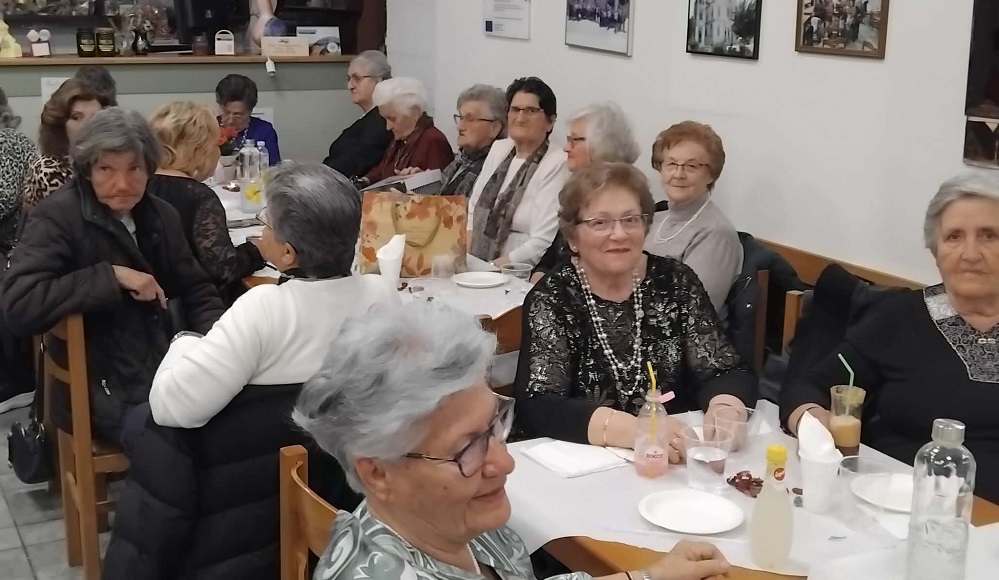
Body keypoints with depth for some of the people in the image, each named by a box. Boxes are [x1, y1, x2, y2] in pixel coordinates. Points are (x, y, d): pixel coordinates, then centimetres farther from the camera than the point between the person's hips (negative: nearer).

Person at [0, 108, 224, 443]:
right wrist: (111, 276, -21)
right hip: (103, 389, -6)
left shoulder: (161, 216, 9)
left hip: (163, 369, 6)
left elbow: (196, 291, 16)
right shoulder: (57, 217, -9)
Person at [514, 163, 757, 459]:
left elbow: (726, 371, -2)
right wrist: (629, 429, -31)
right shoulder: (552, 298, -5)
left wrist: (725, 411, -25)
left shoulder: (675, 282, 1)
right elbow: (537, 407, -16)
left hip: (678, 464, 2)